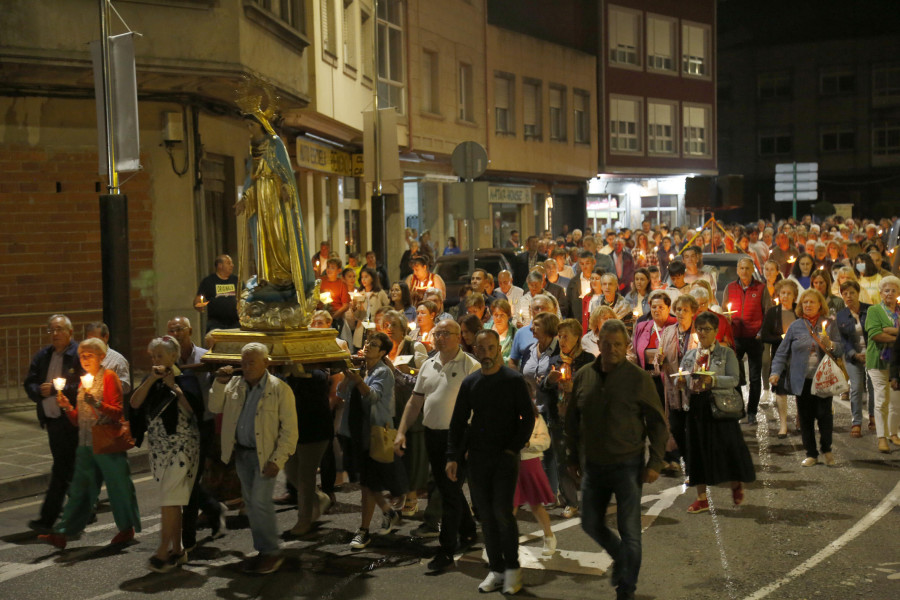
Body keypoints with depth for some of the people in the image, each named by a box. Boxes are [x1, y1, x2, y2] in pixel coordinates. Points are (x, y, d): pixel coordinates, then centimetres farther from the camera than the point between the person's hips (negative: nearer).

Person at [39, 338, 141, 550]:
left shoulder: (108, 376, -4)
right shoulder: (84, 381, 16)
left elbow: (117, 412, -11)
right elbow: (78, 420, 17)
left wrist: (97, 404, -25)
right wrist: (67, 407, -1)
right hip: (86, 444, 7)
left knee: (118, 485, 3)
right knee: (80, 487, 5)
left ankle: (127, 529, 16)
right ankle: (62, 533, 2)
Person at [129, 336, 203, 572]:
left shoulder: (185, 379, -6)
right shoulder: (151, 381, 10)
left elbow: (193, 409, -18)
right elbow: (135, 403, -6)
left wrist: (174, 386, -18)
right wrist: (151, 380, -15)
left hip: (181, 447, -6)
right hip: (158, 447, 6)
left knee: (170, 500, -9)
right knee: (171, 501, 11)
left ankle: (163, 552, -6)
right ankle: (177, 551, 18)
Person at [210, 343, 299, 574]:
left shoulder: (279, 389, -11)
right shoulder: (234, 385, 7)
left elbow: (290, 429, -11)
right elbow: (215, 408, 5)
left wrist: (278, 460, -16)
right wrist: (220, 383, -8)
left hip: (265, 455, -6)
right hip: (241, 452, 6)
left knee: (260, 502, -12)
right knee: (250, 503, 10)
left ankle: (272, 553, 0)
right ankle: (262, 551, 21)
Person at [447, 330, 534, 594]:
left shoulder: (514, 380, -2)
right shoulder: (470, 383, 9)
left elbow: (528, 417, -2)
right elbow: (457, 421, 12)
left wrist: (514, 448, -10)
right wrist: (453, 456, 5)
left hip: (505, 456, -4)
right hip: (477, 457, 4)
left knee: (502, 511, -12)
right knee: (486, 514, 6)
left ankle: (512, 567, 5)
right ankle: (496, 570, 15)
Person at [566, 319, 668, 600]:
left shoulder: (638, 378, -8)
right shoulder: (583, 377, 2)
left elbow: (657, 422, -4)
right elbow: (572, 420, 13)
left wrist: (655, 463, -9)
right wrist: (573, 457, 13)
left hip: (627, 465, -4)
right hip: (593, 465, 4)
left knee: (629, 531, 0)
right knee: (591, 524, 13)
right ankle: (620, 557, 41)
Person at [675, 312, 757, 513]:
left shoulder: (726, 353, 1)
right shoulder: (689, 355, 13)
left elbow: (734, 379, -8)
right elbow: (682, 380, 13)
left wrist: (713, 380, -22)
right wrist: (681, 382, -10)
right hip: (696, 406, 4)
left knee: (726, 447, -1)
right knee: (698, 449, 4)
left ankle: (736, 486, 28)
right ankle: (702, 498, 12)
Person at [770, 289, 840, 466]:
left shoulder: (829, 325, 7)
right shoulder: (795, 327, 8)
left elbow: (840, 350, 4)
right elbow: (782, 352, 10)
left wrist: (830, 345, -17)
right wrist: (776, 372, -2)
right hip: (802, 380, 1)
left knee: (824, 414, -6)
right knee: (805, 417, 3)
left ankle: (826, 449, 16)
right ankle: (811, 454, 15)